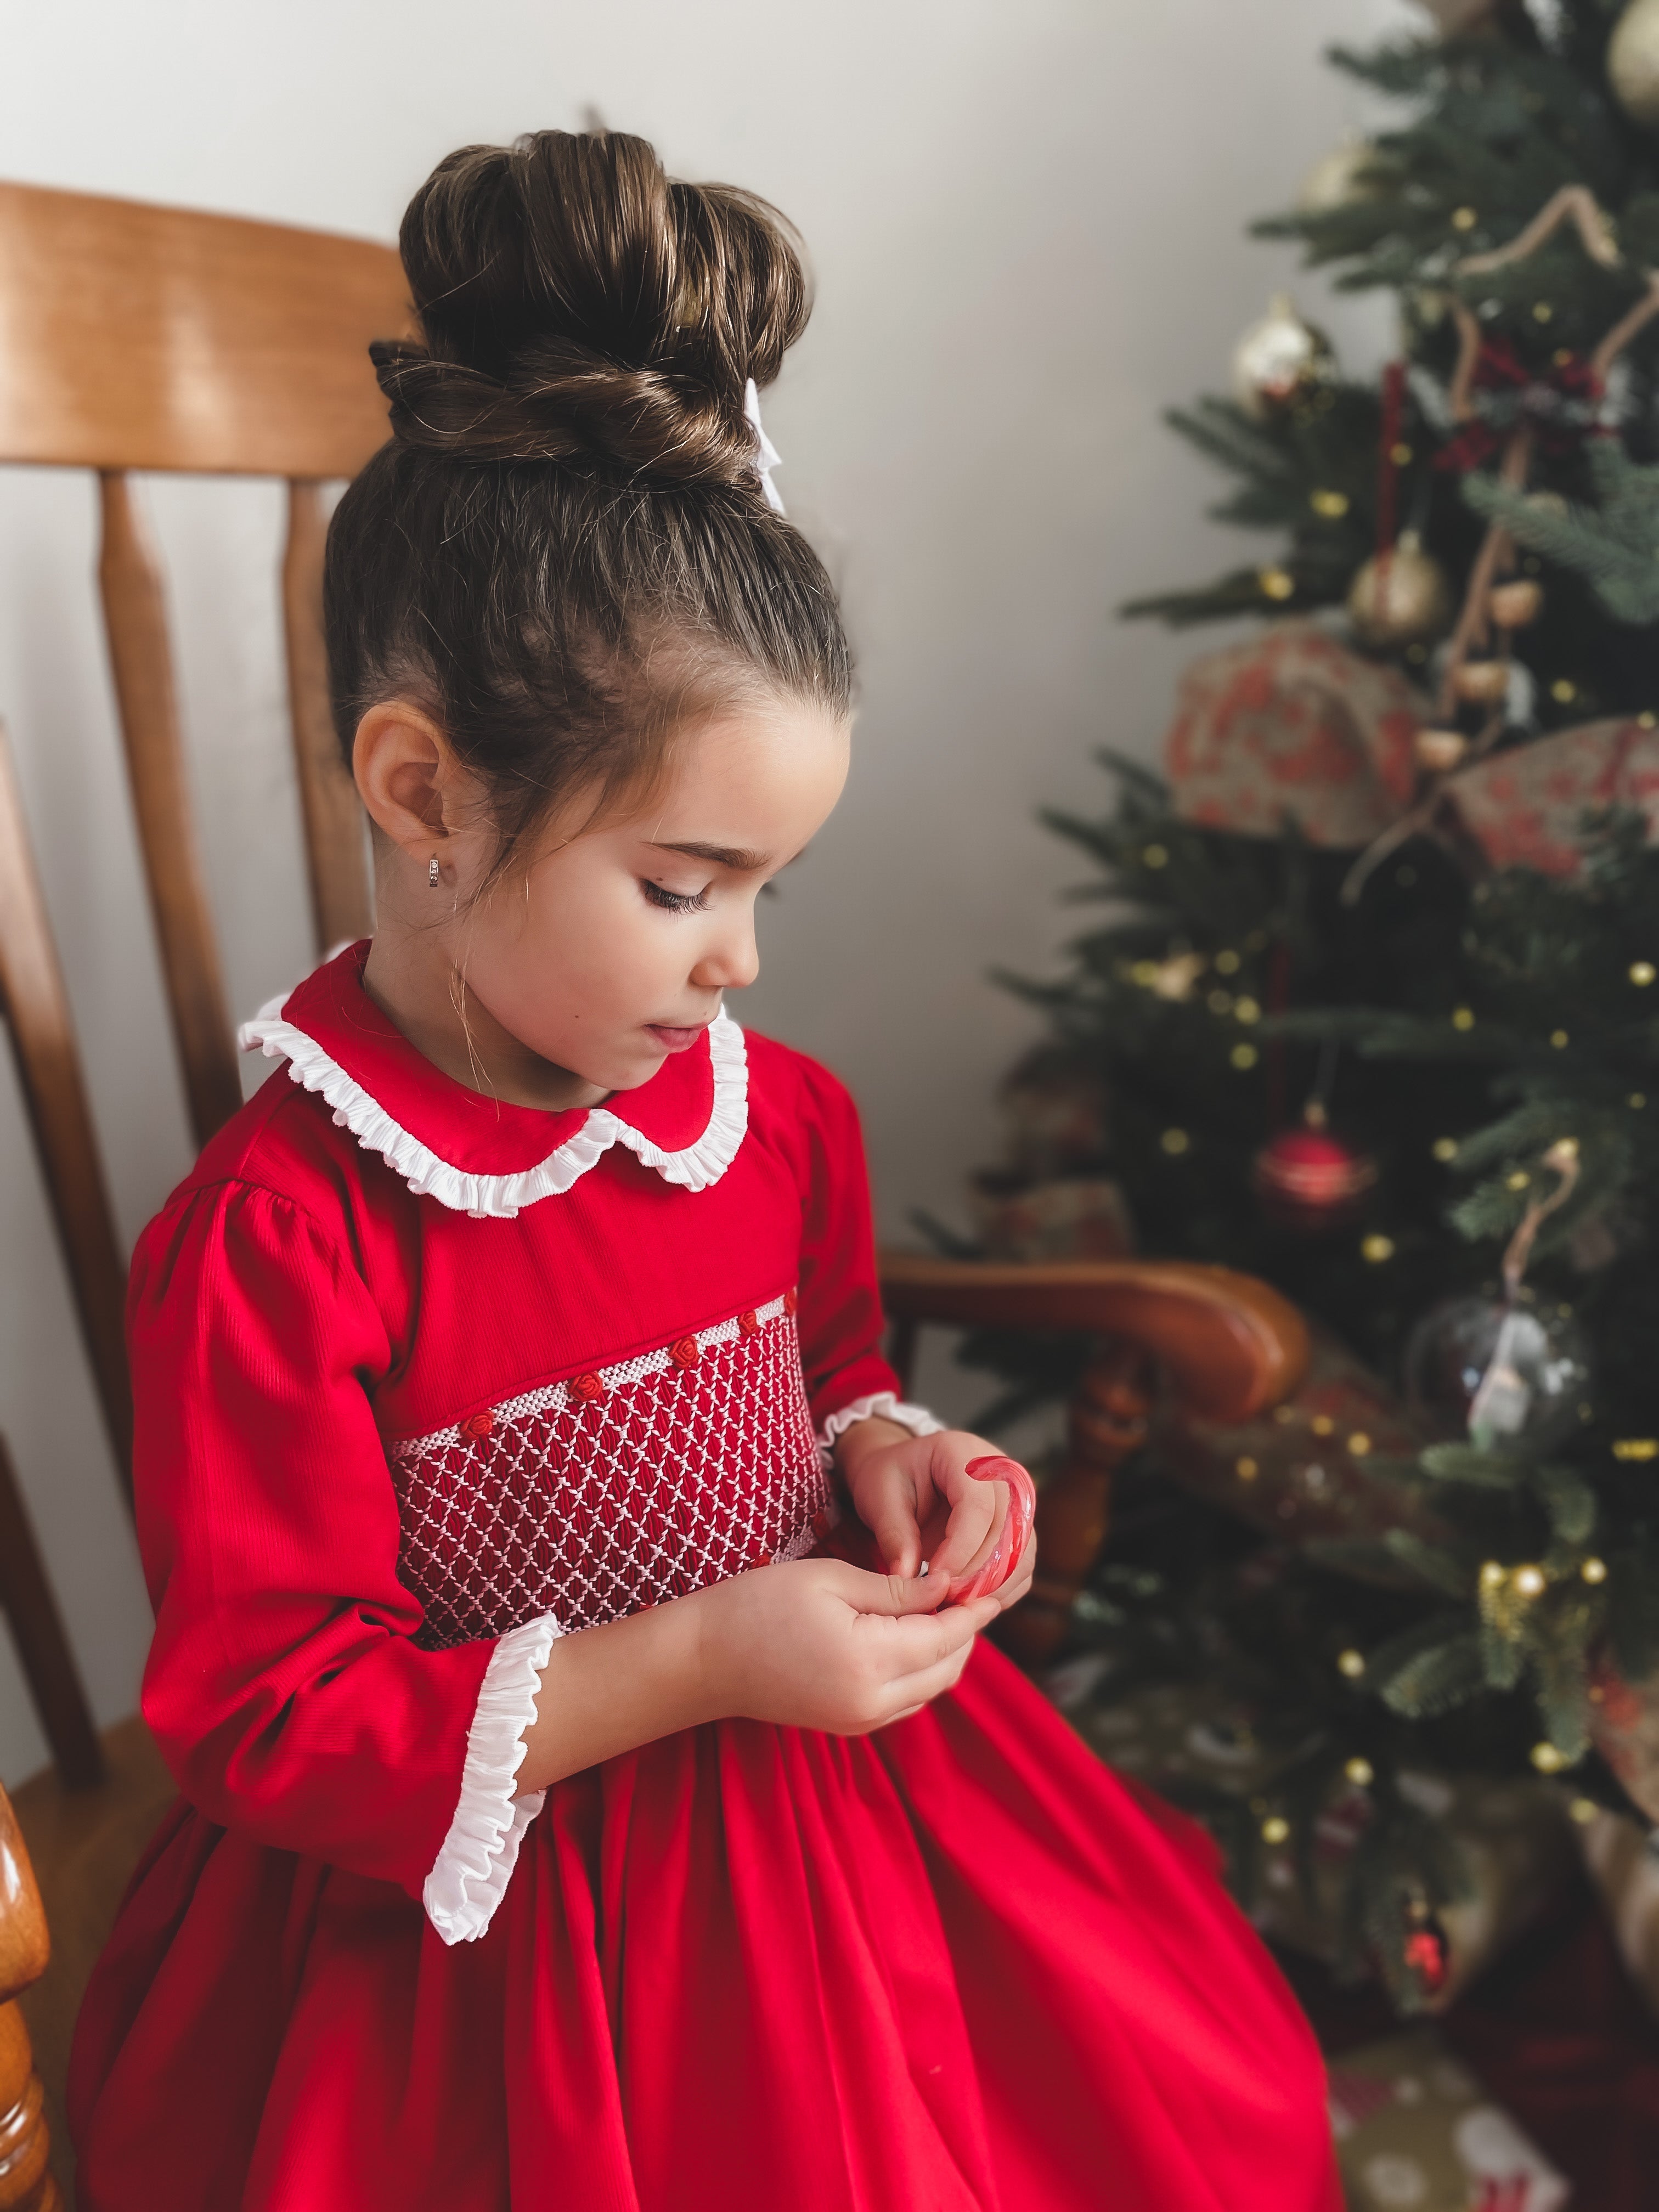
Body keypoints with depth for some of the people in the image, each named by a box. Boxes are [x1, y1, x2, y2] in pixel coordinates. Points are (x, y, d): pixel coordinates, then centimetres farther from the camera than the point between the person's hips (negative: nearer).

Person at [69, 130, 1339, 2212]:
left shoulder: (781, 1114, -1)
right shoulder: (268, 1243, -21)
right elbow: (265, 1712, -16)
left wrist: (876, 1447, -4)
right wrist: (692, 1665, -23)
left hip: (848, 1796, 6)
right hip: (493, 1932, -5)